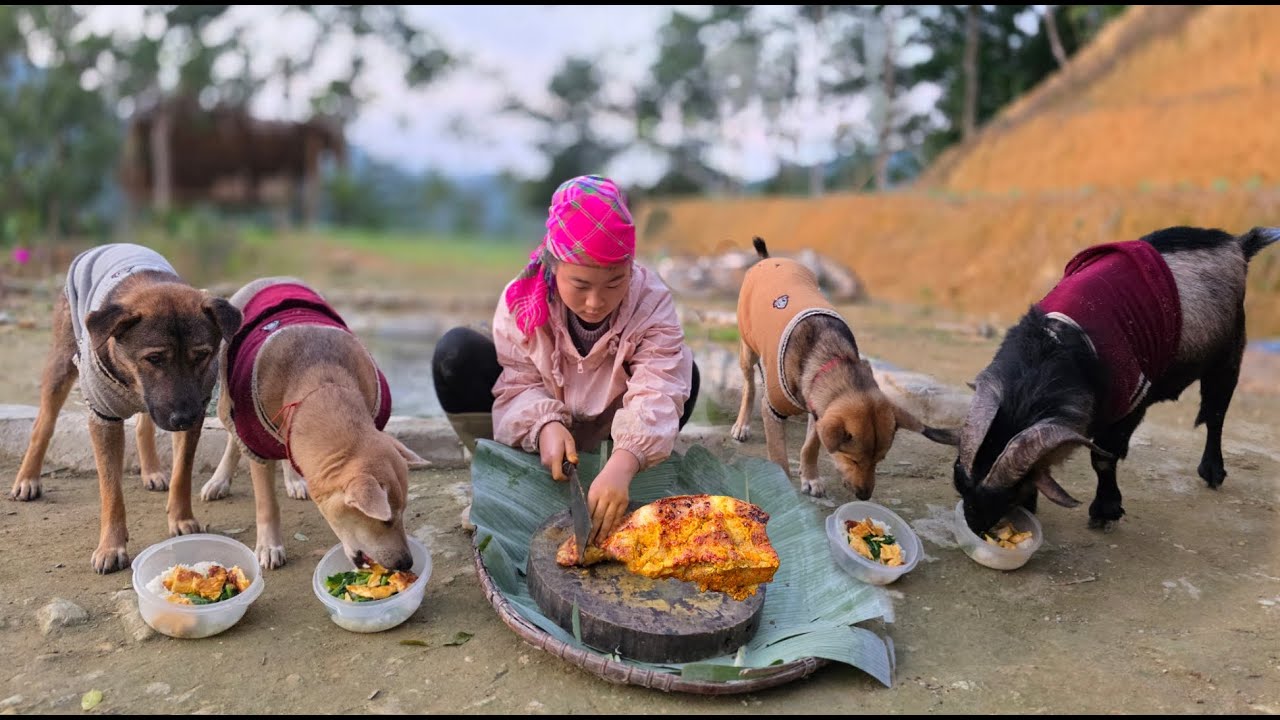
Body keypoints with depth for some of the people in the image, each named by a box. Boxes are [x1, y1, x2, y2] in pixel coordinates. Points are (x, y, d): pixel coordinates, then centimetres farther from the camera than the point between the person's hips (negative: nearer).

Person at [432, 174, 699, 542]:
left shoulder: (652, 301, -26)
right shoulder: (521, 299, -24)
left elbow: (657, 394, -38)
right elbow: (519, 387, -21)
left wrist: (621, 465, -56)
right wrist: (545, 426, -45)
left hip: (604, 426, 0)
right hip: (540, 427, 1)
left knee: (682, 371, -28)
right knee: (456, 354, -24)